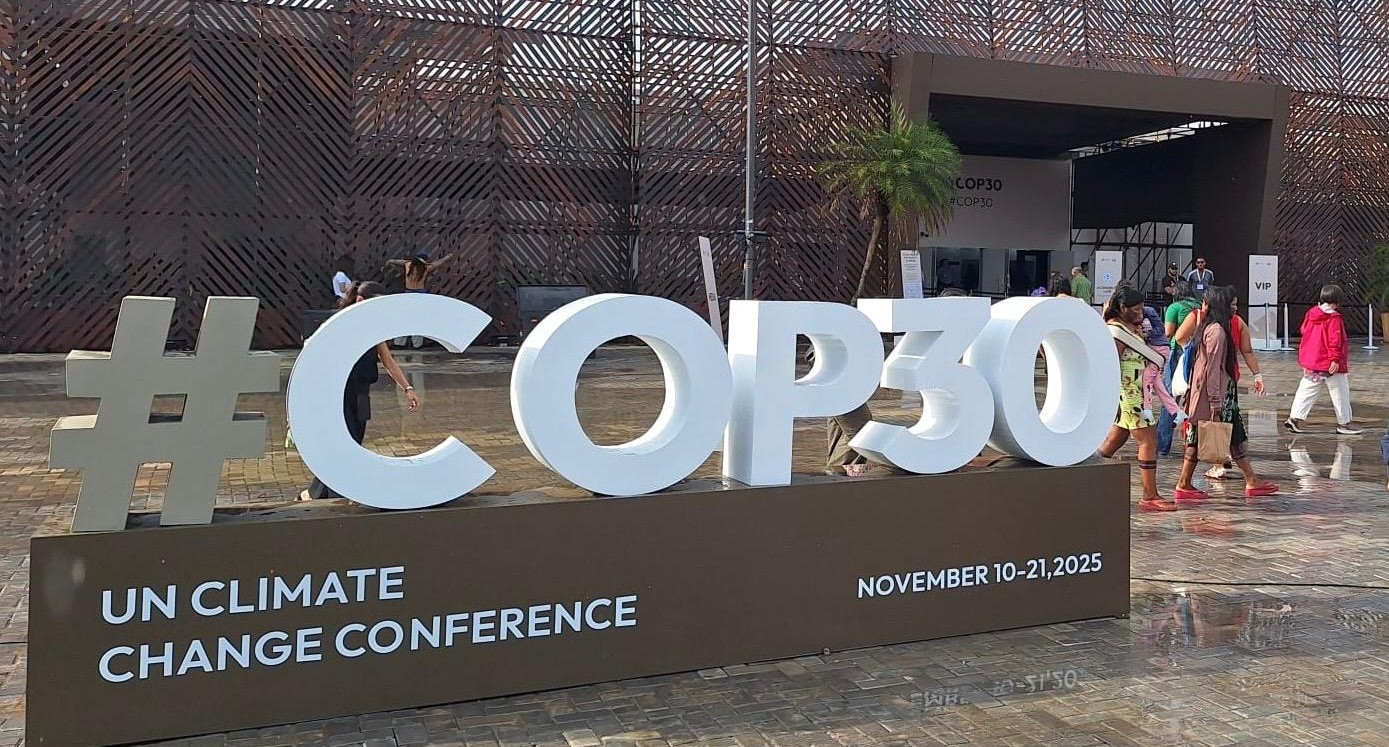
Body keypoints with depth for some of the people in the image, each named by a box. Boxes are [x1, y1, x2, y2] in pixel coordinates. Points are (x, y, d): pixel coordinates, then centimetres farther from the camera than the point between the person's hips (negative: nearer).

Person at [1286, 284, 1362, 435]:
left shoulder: (1311, 313, 5)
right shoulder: (1334, 318, -15)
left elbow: (1304, 330, 16)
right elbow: (1335, 340, -20)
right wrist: (1335, 359, -21)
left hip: (1310, 362, 7)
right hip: (1330, 365, -7)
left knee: (1306, 390, 9)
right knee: (1340, 393, 6)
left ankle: (1294, 418, 2)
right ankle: (1343, 423, 13)